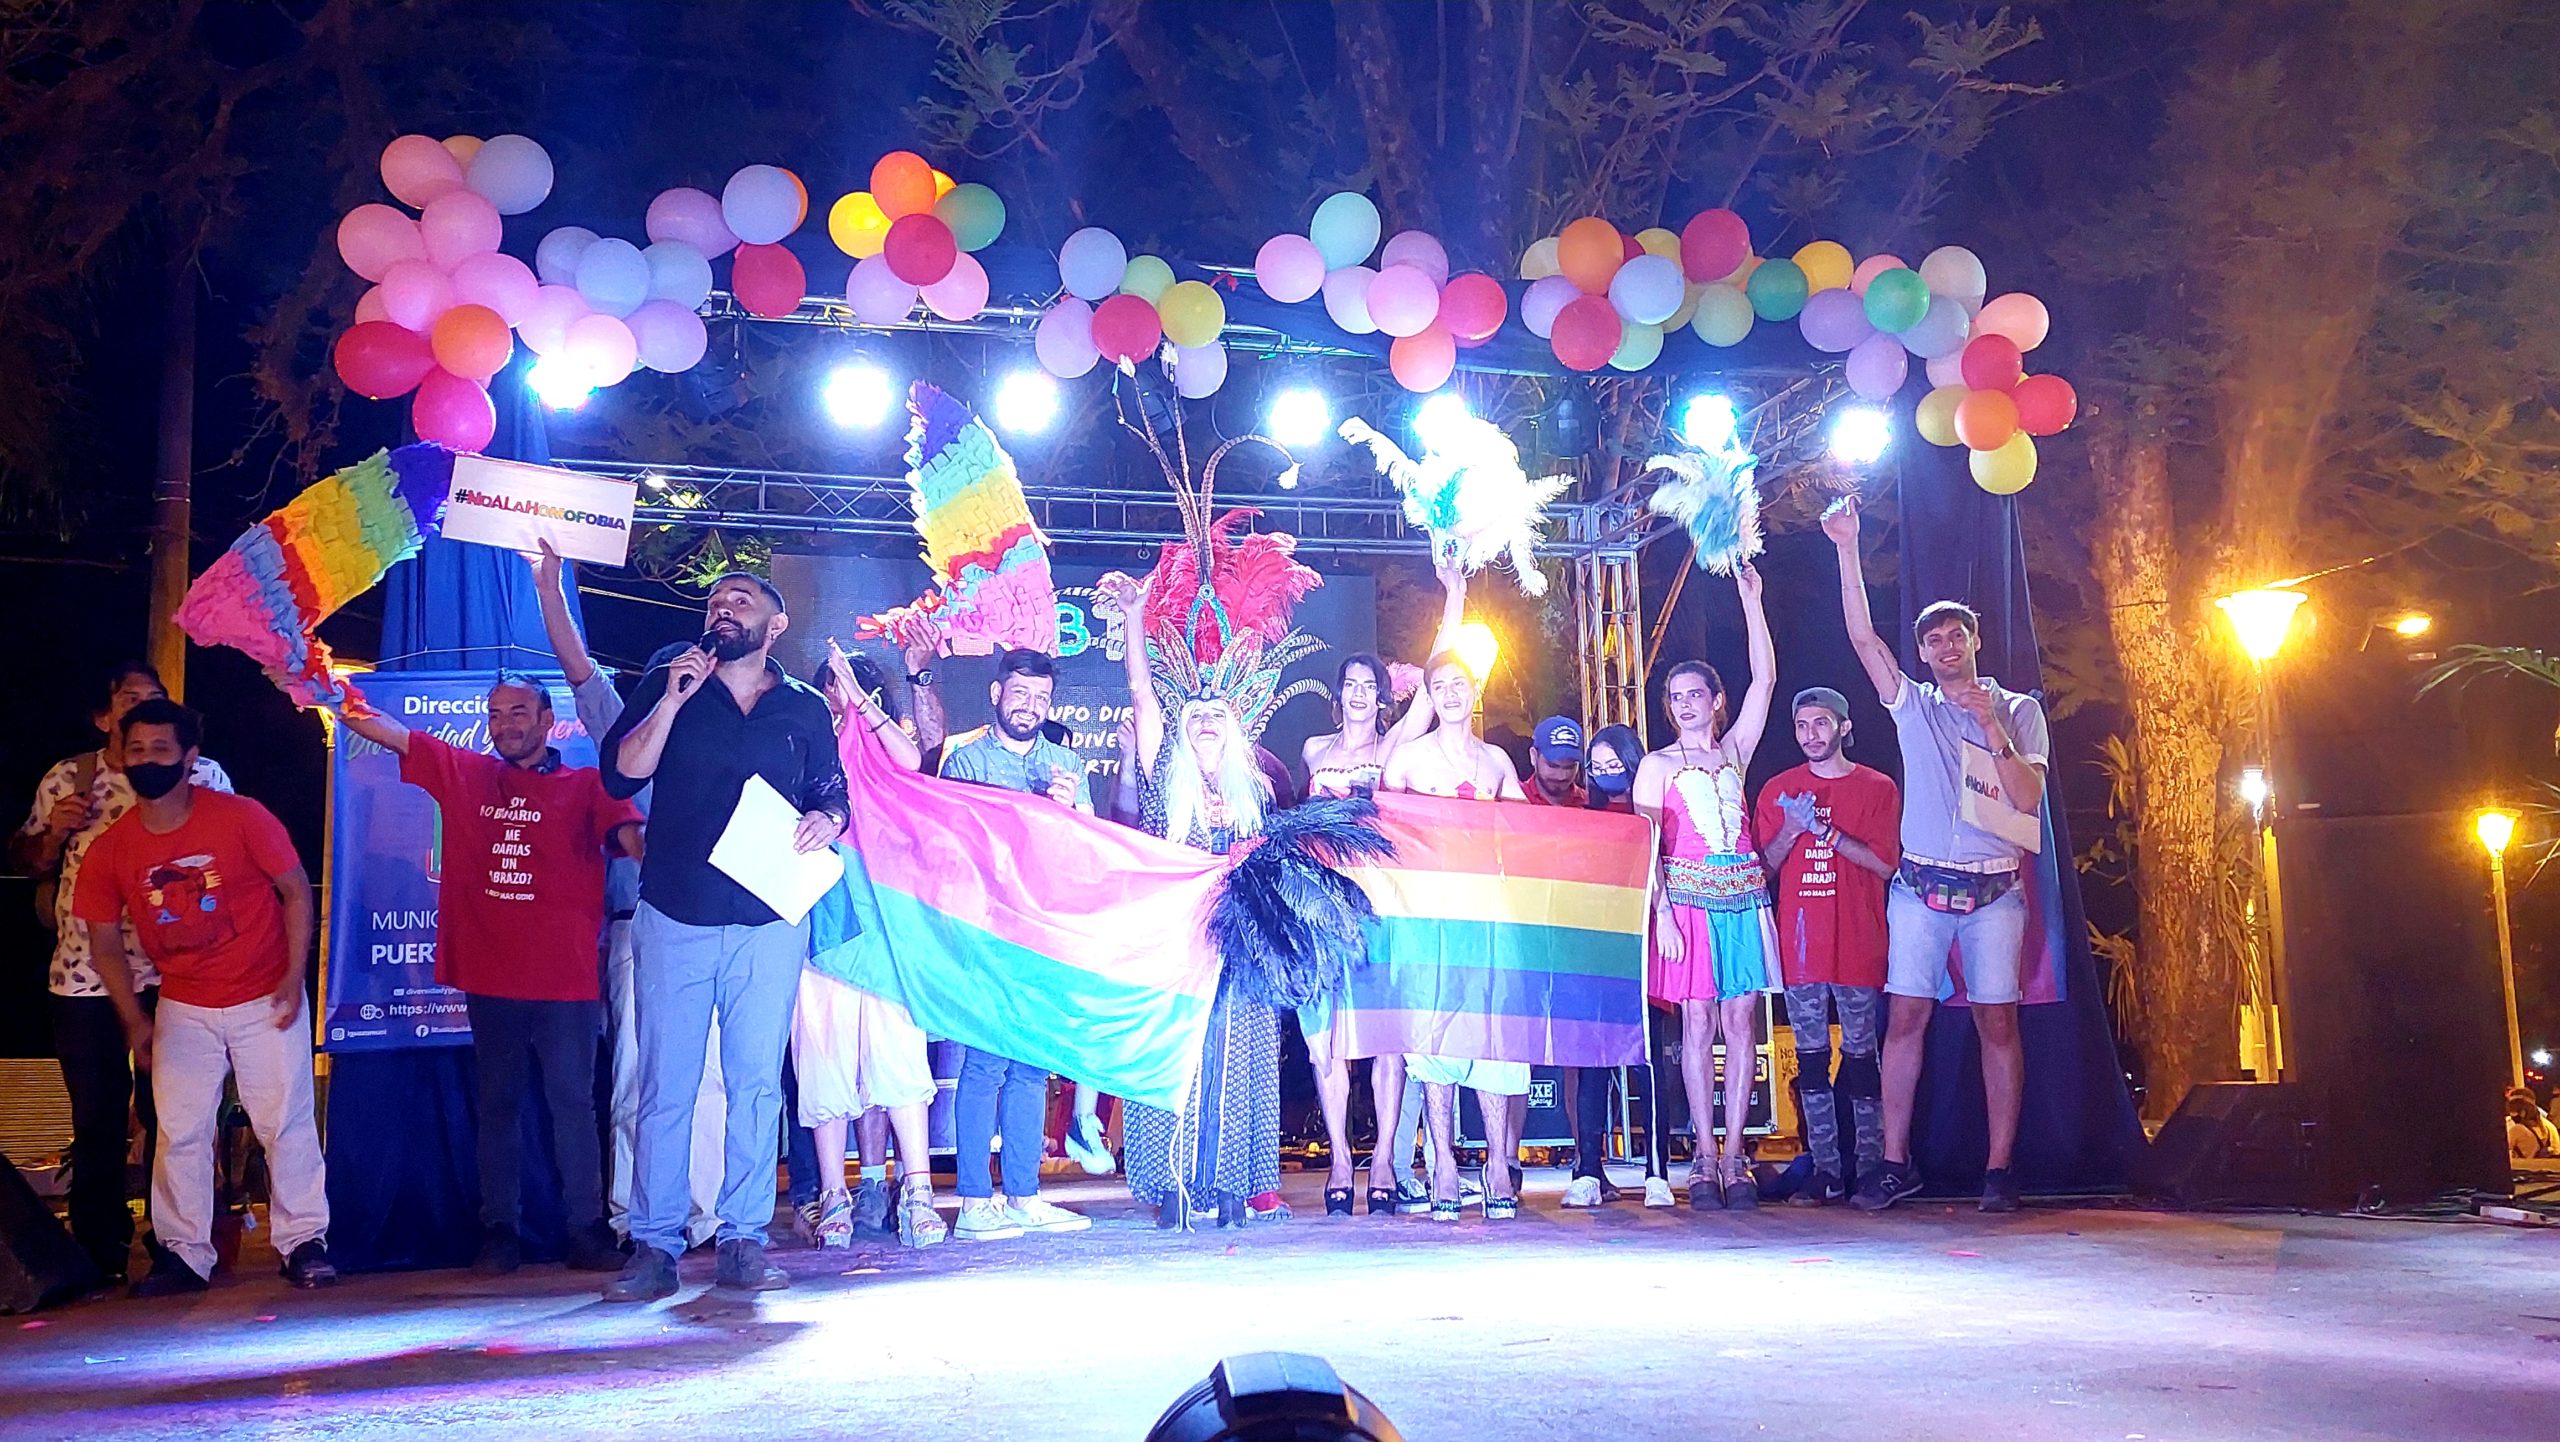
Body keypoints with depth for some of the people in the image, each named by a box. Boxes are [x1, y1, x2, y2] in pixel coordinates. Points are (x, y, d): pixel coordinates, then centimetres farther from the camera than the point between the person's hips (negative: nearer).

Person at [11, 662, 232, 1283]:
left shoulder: (205, 776, 3)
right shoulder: (65, 780, 6)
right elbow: (27, 861, 15)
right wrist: (54, 831, -6)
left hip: (174, 973, -1)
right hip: (83, 975, 1)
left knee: (169, 1113, 3)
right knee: (96, 1116, 9)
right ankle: (99, 1250, 20)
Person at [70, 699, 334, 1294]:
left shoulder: (242, 818, -12)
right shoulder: (110, 851, -4)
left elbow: (296, 891, -5)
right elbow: (105, 943, 6)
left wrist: (294, 977, -11)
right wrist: (134, 1021, 5)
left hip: (266, 1000, -3)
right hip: (182, 1009, 3)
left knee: (285, 1122, -1)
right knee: (179, 1132, 4)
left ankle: (303, 1242, 9)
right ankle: (185, 1254, 15)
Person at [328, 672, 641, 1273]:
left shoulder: (586, 786, 2)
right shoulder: (462, 773, 11)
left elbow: (636, 840, -12)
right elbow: (382, 729, 8)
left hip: (566, 977, -3)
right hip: (490, 975, 3)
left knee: (572, 1102, 2)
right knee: (497, 1104, 10)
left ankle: (586, 1230, 7)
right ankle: (499, 1232, 17)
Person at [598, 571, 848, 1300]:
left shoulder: (805, 710, 12)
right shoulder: (667, 683, 9)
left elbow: (835, 797, 12)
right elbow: (621, 774, -1)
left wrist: (824, 821, -10)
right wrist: (671, 699, -11)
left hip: (769, 920, 1)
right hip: (674, 916, -1)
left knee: (757, 1083, 1)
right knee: (665, 1087, -2)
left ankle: (744, 1241, 7)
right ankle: (653, 1246, 3)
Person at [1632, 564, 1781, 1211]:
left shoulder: (1735, 751, 13)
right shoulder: (1656, 765, 8)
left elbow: (1764, 678, 5)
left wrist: (1751, 599, 3)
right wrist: (1661, 911, -11)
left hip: (1745, 896, 2)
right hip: (1688, 897, -2)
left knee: (1741, 1018, -2)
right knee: (1698, 1021, -4)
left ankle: (1734, 1154, 0)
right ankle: (1704, 1157, -2)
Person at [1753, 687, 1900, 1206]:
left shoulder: (1877, 788, 4)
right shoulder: (1779, 790, 12)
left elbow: (1886, 863, -5)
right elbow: (1763, 867, 10)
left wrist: (1825, 831, -13)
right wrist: (1791, 831, -8)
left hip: (1858, 943, -3)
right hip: (1799, 943, 3)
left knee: (1861, 1055, -1)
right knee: (1810, 1057, 3)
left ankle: (1869, 1169, 5)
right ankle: (1826, 1171, 7)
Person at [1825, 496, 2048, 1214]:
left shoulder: (2018, 710, 7)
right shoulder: (1914, 705, 9)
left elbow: (2028, 799, -4)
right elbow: (1863, 636, -2)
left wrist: (1992, 726, -11)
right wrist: (1847, 548, -8)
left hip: (1995, 889, -1)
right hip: (1921, 885, 1)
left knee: (1997, 1022, -1)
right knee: (1906, 1018, -3)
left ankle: (1999, 1168, 3)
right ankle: (1896, 1162, 1)